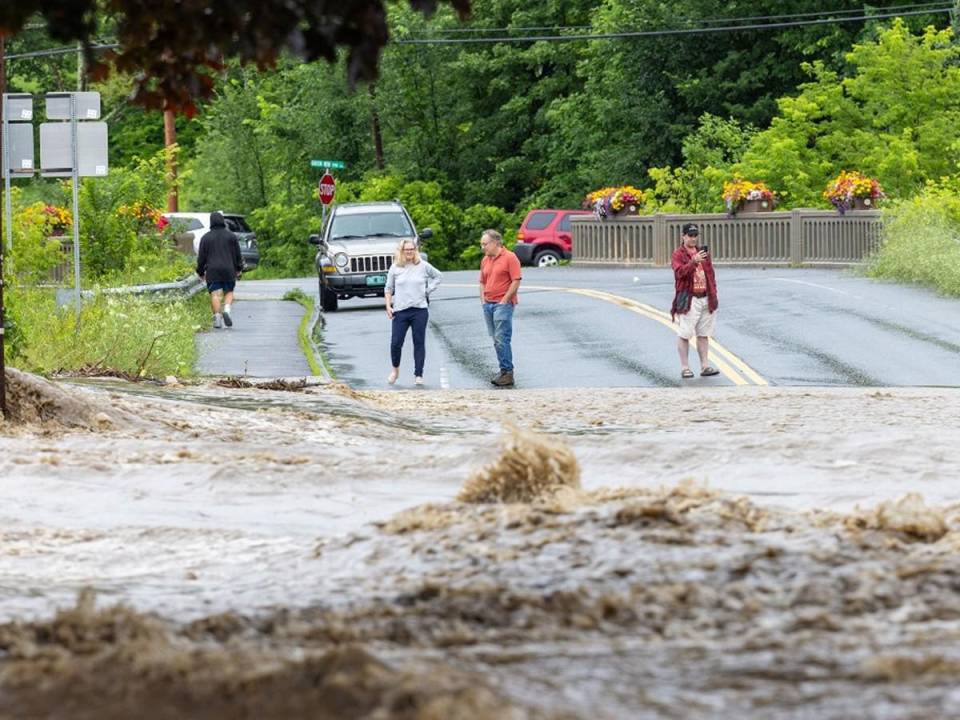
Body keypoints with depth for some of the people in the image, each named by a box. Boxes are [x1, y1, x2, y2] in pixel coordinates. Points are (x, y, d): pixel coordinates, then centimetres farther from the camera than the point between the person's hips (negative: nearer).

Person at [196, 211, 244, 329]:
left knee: (215, 294, -1)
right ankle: (227, 310, -16)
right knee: (229, 292, 9)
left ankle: (217, 317, -11)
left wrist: (201, 272, 13)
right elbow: (238, 254, 7)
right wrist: (239, 269, 19)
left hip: (212, 271, -1)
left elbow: (201, 257, 4)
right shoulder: (231, 236, 4)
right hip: (228, 270, 1)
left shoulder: (206, 238, 3)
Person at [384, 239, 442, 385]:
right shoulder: (395, 268, 5)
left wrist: (428, 291, 6)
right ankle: (395, 369, 19)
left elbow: (437, 276, 18)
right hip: (400, 311, 0)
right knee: (395, 343, -5)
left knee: (419, 343, 1)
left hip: (419, 310, 0)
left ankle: (418, 375, 7)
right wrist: (388, 306, -1)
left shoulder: (423, 266, 4)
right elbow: (388, 289, 9)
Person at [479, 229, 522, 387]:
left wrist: (504, 300, -13)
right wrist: (483, 300, 10)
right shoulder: (485, 260, 15)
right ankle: (505, 372, 12)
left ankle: (507, 372, -11)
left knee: (501, 339, -12)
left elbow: (516, 281, -10)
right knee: (496, 340, 8)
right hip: (488, 304, 8)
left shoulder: (509, 258, -7)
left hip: (503, 303, -8)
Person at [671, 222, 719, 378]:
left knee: (703, 334, 8)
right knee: (684, 334, -4)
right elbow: (679, 272, -19)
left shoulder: (703, 253, 17)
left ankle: (705, 366, 12)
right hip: (688, 299, -6)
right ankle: (685, 367, 0)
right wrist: (693, 261, -31)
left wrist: (713, 294, 13)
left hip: (706, 299, 6)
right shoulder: (678, 254, -2)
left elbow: (710, 274, 20)